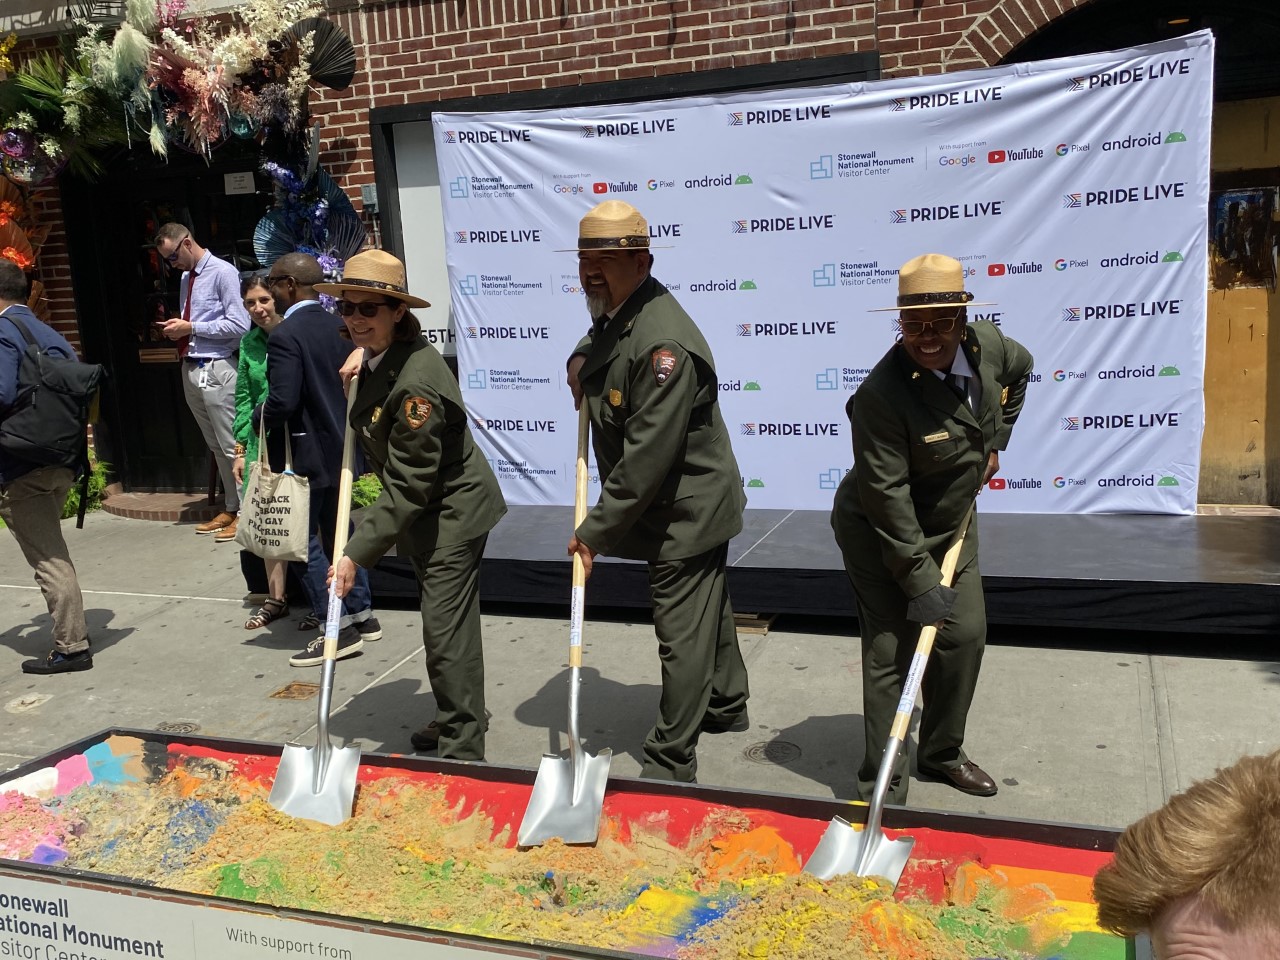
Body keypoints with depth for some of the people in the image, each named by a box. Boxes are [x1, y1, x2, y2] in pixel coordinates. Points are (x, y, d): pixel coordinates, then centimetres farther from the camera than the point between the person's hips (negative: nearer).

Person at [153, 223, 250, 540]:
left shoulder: (223, 272, -10)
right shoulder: (186, 278, 15)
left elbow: (240, 325, -17)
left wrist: (191, 328, -14)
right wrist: (179, 328, 2)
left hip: (216, 371, -8)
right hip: (191, 369, 9)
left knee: (232, 445, -4)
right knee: (216, 446, 14)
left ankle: (245, 512, 5)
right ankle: (230, 508, 23)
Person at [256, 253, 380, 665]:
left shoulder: (286, 335, -18)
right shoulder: (338, 326, 5)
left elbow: (283, 401, -24)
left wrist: (260, 414, -5)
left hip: (305, 453, -8)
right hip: (340, 445, 8)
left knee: (303, 541, 1)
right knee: (339, 531, 19)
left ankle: (339, 629, 3)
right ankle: (362, 615, 27)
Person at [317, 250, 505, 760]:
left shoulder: (416, 382, -29)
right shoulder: (378, 358, 1)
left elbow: (409, 486, -27)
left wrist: (358, 553, -25)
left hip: (452, 512, -10)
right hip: (426, 513, 10)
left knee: (446, 630, -7)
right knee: (445, 622, 20)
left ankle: (462, 752, 6)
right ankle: (458, 721, 36)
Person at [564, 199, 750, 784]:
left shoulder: (663, 345, -29)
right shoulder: (613, 317, 4)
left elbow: (648, 457, -30)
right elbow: (598, 345, 31)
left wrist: (595, 530, -23)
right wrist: (582, 361, 5)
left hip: (686, 513, -10)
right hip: (687, 510, 10)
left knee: (682, 636, -1)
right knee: (708, 612, 25)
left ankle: (671, 764, 10)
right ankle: (726, 706, 45)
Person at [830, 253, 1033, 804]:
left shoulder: (987, 344, -11)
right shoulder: (882, 393, -31)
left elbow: (1019, 370, 17)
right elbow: (886, 495, -29)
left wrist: (994, 442, 13)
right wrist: (920, 580, -27)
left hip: (950, 524, 7)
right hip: (879, 535, -7)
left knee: (965, 637, 11)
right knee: (890, 655, -5)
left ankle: (942, 753, 33)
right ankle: (882, 788, 8)